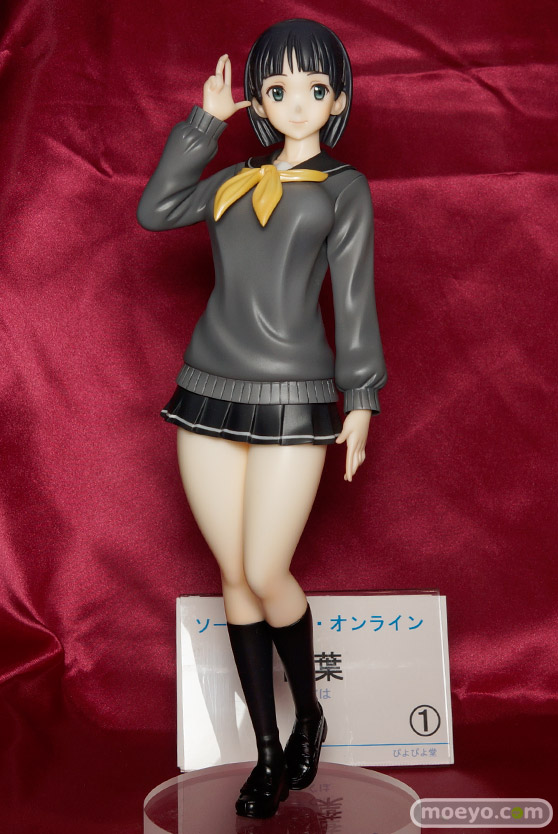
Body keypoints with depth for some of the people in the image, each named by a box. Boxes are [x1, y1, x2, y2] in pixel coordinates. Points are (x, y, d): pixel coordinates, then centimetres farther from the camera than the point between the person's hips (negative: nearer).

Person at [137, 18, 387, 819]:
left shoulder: (343, 187, 8)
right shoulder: (234, 182, 17)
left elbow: (354, 297, 3)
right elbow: (155, 211, 7)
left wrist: (361, 397, -2)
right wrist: (204, 123, 9)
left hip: (291, 399, -4)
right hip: (210, 391, 4)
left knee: (266, 576, -5)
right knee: (234, 578, 5)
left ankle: (310, 714, 24)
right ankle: (267, 751, 20)